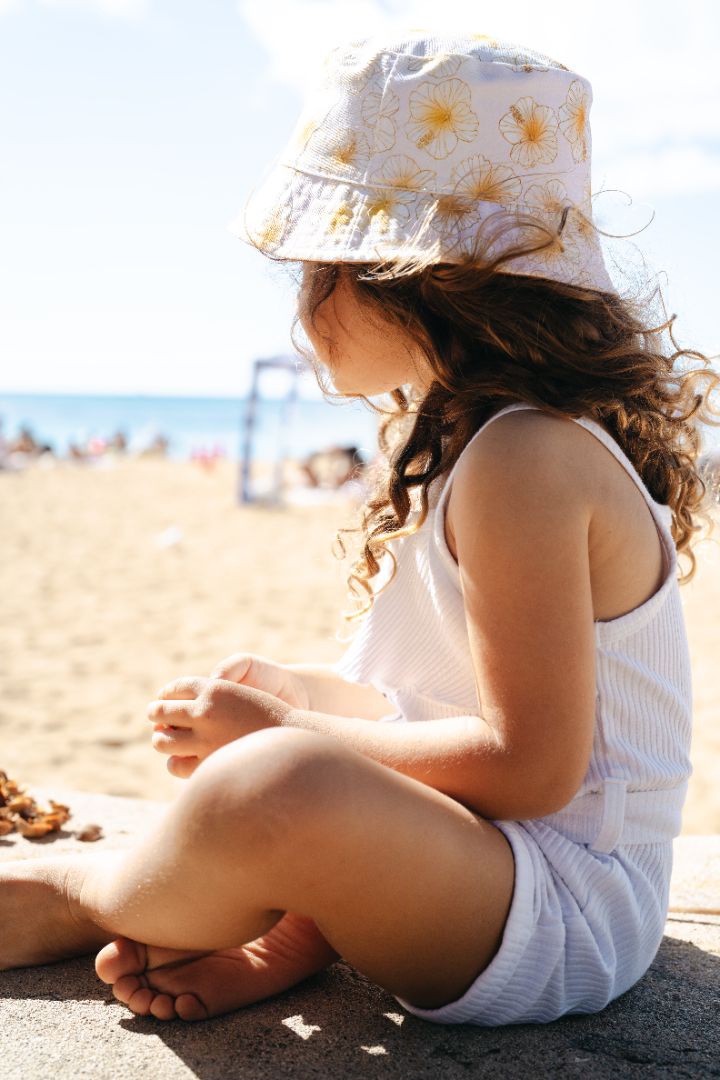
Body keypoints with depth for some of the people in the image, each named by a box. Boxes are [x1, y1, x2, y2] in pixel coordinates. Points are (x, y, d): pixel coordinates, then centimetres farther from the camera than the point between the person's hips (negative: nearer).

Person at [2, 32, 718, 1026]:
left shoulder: (525, 459, -21)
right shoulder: (468, 433, 11)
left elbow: (531, 765, -24)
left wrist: (281, 730, -18)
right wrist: (294, 691, 6)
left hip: (565, 913, -11)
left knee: (277, 792, -37)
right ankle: (277, 944, 2)